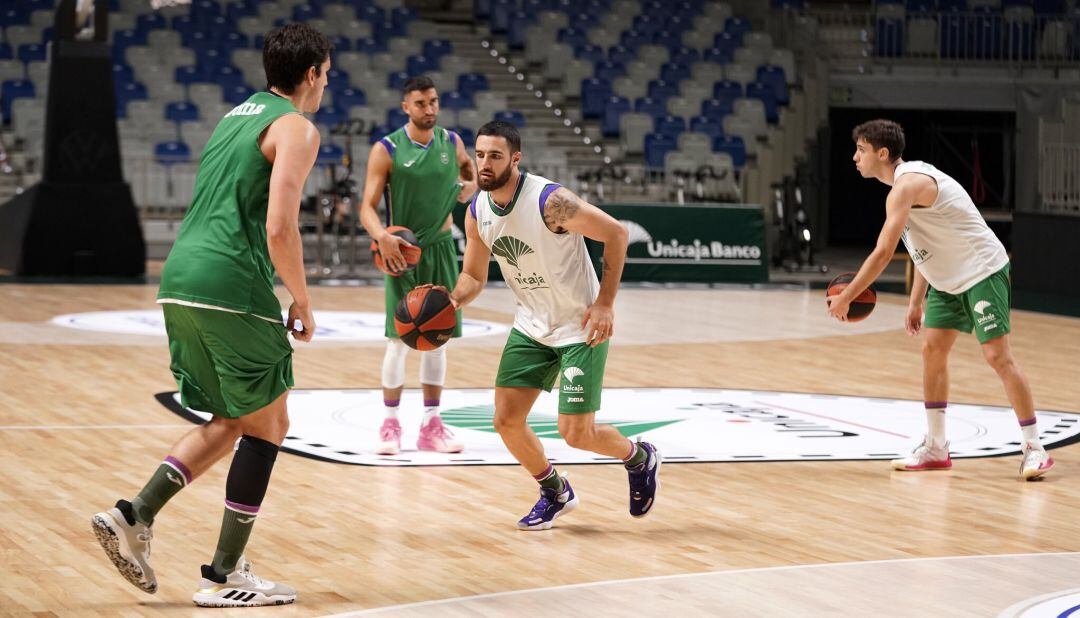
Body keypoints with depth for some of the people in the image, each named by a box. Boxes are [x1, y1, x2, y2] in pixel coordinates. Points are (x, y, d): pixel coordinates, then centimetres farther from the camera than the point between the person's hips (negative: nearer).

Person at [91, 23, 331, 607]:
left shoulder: (236, 115, 22)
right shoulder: (296, 128, -6)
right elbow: (279, 230, -16)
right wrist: (302, 302, -3)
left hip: (180, 278, 8)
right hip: (231, 287, -8)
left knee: (232, 421, 20)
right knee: (267, 426, 5)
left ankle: (133, 517, 7)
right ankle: (224, 576, 7)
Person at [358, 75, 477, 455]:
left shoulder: (451, 142, 2)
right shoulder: (387, 150, -11)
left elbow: (469, 167, 24)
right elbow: (368, 206, -14)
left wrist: (471, 185, 1)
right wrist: (381, 236, -33)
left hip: (440, 249, 4)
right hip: (403, 251, -4)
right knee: (400, 339, -7)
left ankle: (431, 425, 13)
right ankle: (390, 425, 3)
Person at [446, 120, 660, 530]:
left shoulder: (550, 201, -26)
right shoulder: (477, 212, -5)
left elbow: (616, 234, -18)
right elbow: (473, 276, 8)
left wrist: (605, 303, -19)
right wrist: (452, 300, -15)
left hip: (581, 327, -6)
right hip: (532, 327, 6)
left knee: (576, 433, -7)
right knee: (506, 420, 0)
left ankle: (640, 459, 25)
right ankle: (555, 493, 24)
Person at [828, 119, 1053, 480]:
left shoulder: (907, 185, -22)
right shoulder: (910, 181, 10)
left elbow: (882, 254, -27)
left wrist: (845, 298, -20)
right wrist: (916, 303, 15)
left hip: (982, 271, -10)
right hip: (948, 279, 10)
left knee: (997, 355, -13)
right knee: (932, 350, 6)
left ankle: (1035, 449, -9)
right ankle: (935, 449, 12)